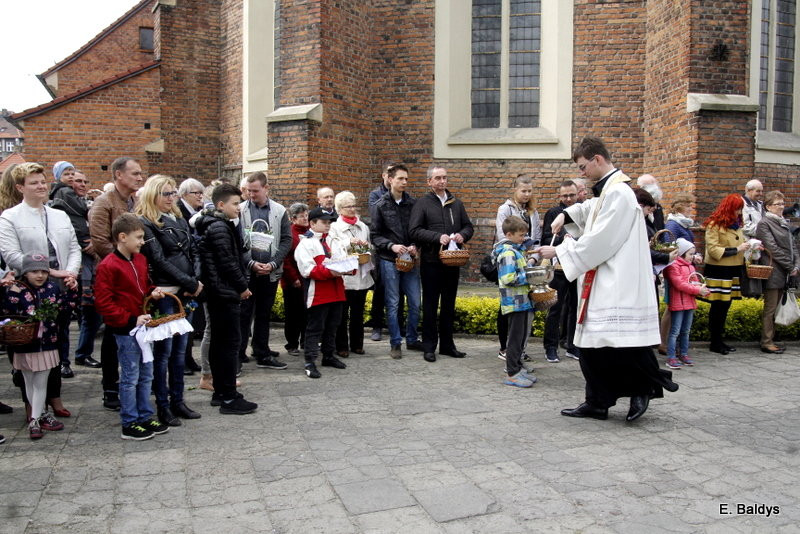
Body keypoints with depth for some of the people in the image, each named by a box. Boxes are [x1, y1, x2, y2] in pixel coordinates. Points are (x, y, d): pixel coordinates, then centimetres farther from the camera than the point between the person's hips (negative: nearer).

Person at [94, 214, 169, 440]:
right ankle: (129, 424, 13)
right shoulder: (108, 266, -15)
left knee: (146, 375, 14)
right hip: (124, 330, -8)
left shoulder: (141, 260, 8)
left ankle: (145, 417, 26)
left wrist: (152, 292, 2)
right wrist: (131, 320, -20)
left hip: (142, 326, 8)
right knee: (130, 377, 1)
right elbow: (103, 303, -17)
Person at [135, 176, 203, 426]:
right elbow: (159, 260, -14)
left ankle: (177, 401, 22)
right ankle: (163, 406, 11)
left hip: (186, 294, 7)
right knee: (163, 351, 1)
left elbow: (193, 252, 13)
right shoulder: (145, 224, -7)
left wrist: (196, 281, -3)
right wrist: (190, 284, -13)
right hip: (164, 294, -7)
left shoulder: (180, 220, 15)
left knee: (180, 350, 12)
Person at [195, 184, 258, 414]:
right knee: (231, 343, -7)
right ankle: (229, 398, -3)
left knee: (218, 341, 13)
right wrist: (243, 287, -9)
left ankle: (220, 392, 22)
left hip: (217, 292, 11)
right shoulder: (220, 227, -15)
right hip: (226, 292, -11)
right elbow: (228, 262, -19)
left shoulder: (215, 225, 16)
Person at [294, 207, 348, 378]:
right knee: (315, 328, -4)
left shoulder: (332, 241, 18)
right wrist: (330, 272, -27)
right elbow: (308, 270, -17)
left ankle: (328, 356, 28)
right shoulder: (305, 243, -6)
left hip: (335, 292, 7)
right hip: (318, 293, -7)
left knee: (332, 326, 15)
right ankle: (310, 362, -1)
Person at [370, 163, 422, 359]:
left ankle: (412, 339, 24)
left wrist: (415, 246, -8)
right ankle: (395, 343, 14)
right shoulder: (381, 206, -1)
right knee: (393, 304, 3)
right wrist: (391, 246, -15)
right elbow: (374, 235, -1)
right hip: (389, 260, -2)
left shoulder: (413, 203, 4)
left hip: (410, 259, 3)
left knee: (415, 303, 7)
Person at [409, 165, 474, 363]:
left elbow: (468, 226, 16)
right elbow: (414, 231, -11)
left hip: (453, 262, 5)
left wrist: (463, 235, -7)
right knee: (430, 305, 3)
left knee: (449, 306, 12)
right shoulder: (422, 204, -2)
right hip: (431, 262, -5)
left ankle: (447, 344, 23)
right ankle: (429, 346, 11)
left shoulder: (456, 204, 13)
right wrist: (438, 237, -21)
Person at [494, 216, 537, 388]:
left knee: (523, 336, 17)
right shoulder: (508, 253, -17)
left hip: (522, 301, 10)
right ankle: (512, 374, 5)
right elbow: (509, 278, -25)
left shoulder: (516, 250, 15)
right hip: (515, 302, -10)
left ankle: (517, 367, 28)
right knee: (516, 338, -3)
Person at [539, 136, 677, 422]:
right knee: (592, 344, 10)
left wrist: (559, 251, -12)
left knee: (618, 344, -8)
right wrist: (567, 215, 17)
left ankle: (644, 387, 14)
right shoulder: (606, 190, 16)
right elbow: (589, 209, 37)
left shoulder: (618, 193, -15)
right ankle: (596, 403, 18)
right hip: (601, 285, 10)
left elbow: (599, 241, -19)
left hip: (618, 287, -10)